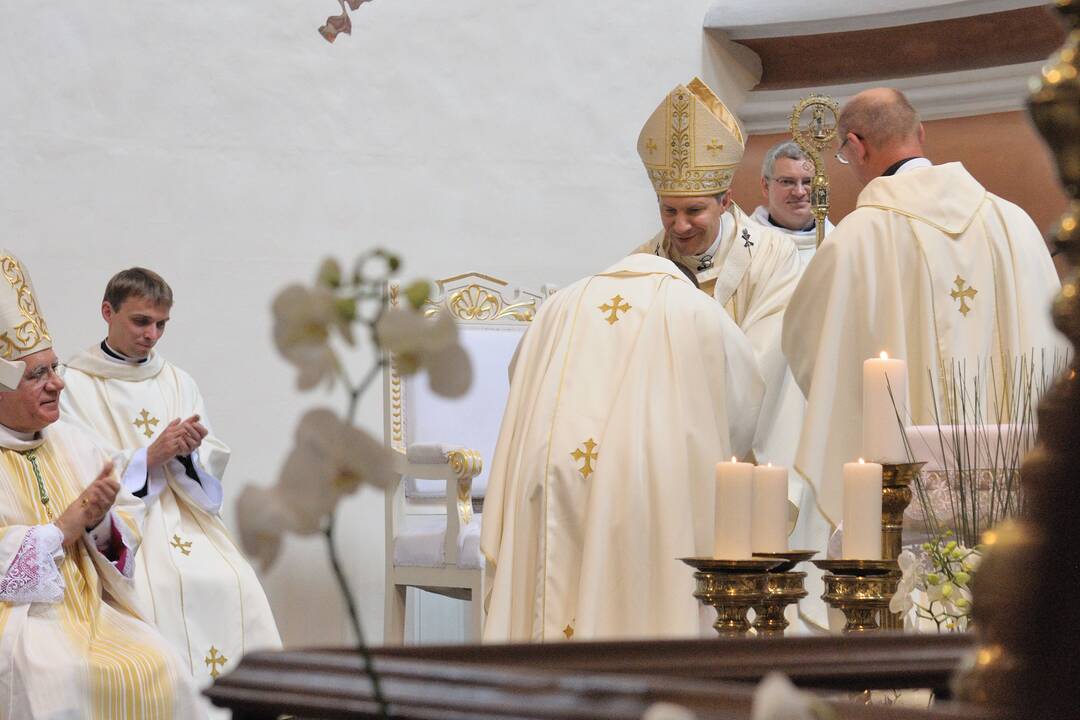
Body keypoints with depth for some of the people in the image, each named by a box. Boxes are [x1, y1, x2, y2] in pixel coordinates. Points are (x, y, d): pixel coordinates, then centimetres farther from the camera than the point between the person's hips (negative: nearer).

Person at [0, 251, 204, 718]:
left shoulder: (70, 441, 15)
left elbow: (128, 526, 15)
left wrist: (99, 522, -8)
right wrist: (70, 523, -11)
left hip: (88, 607, 5)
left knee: (157, 667, -23)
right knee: (56, 678, -34)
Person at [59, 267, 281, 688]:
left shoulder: (177, 381, 17)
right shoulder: (75, 385, 3)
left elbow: (214, 463, 13)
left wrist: (190, 451, -11)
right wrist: (150, 455, -15)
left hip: (184, 514, 4)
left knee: (235, 586, -22)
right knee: (159, 590, -32)